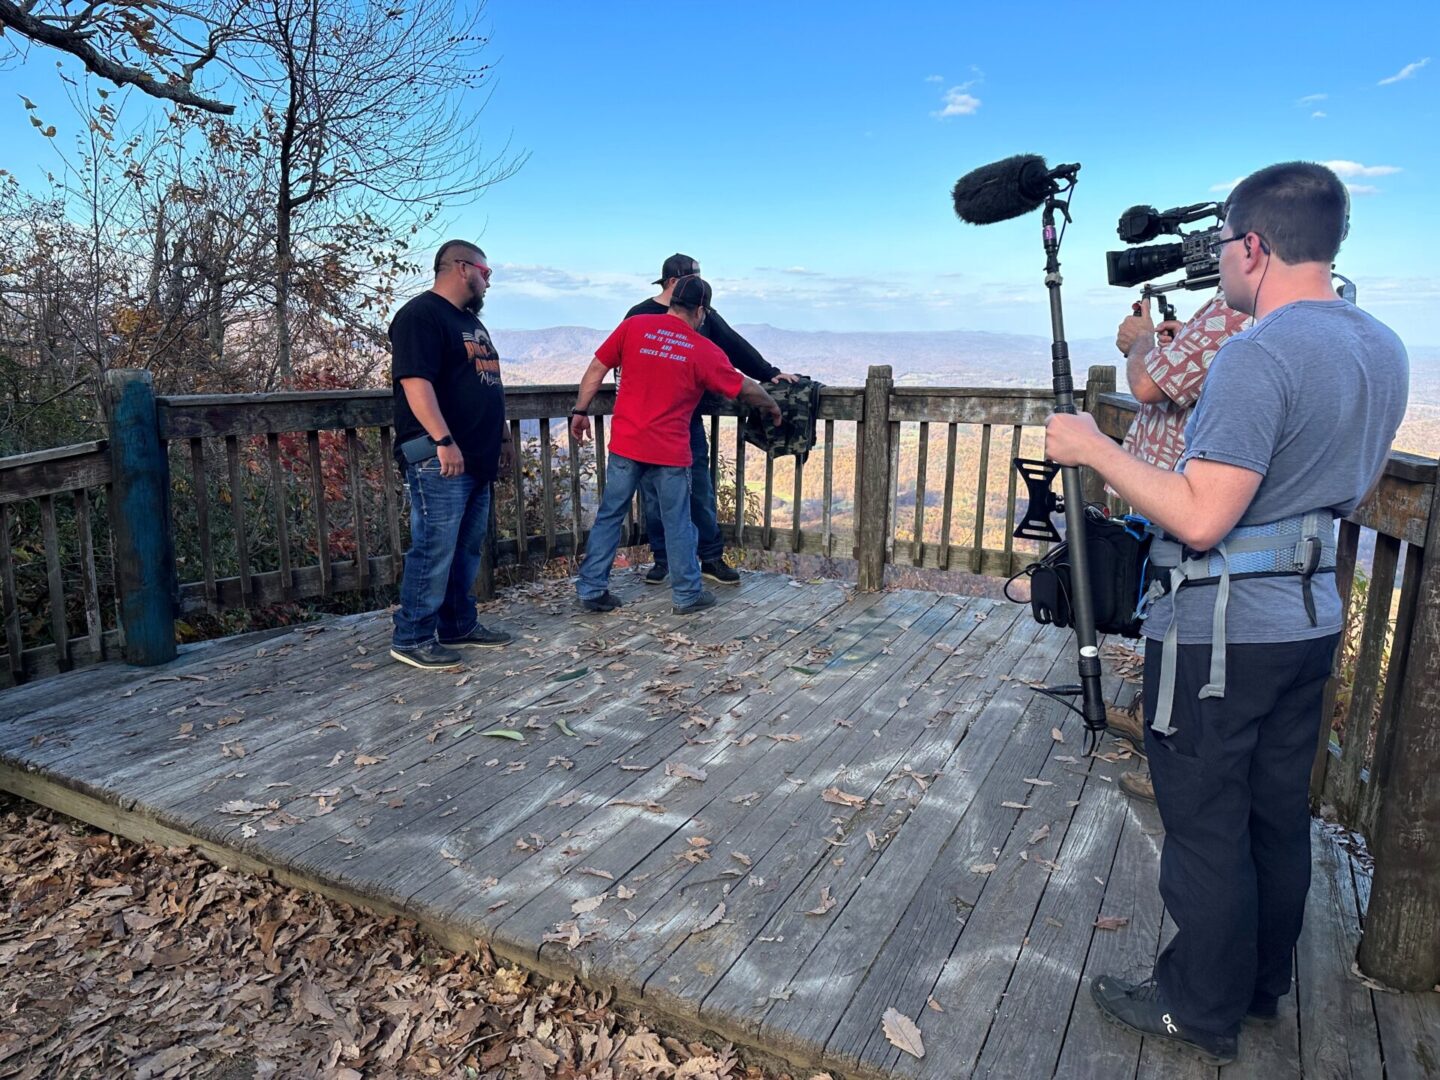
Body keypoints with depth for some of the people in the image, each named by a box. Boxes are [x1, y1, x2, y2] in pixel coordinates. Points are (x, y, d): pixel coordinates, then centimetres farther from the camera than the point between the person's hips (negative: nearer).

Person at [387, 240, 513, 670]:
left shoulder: (470, 320, 22)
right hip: (440, 459, -10)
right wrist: (444, 441, -26)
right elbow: (415, 381, -20)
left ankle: (460, 626, 25)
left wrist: (503, 434, 26)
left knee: (468, 549, 14)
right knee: (435, 549, -7)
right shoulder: (420, 316, -9)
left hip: (477, 459, 10)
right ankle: (412, 638, 3)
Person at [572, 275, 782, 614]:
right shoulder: (704, 351, -4)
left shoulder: (634, 326, 1)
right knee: (678, 523, 10)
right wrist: (772, 407, 24)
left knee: (609, 516, 11)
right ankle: (688, 594, 21)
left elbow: (596, 369, 3)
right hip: (670, 452, -2)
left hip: (625, 445, 3)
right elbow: (746, 389, 6)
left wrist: (580, 412, 12)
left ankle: (591, 590, 16)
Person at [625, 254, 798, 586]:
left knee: (701, 492, 4)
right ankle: (661, 559, 17)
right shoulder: (640, 316, -2)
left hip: (689, 419, 2)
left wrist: (769, 372, 3)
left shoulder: (701, 315, 6)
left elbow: (735, 347, 8)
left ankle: (712, 558, 12)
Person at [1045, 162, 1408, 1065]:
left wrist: (1094, 448, -17)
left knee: (1207, 829, 6)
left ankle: (1201, 1011, 22)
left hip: (1222, 633, -9)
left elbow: (1200, 518, -26)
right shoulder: (1384, 348, 6)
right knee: (1279, 817, 20)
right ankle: (1264, 983, 37)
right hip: (1313, 622, 9)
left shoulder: (1260, 355, -22)